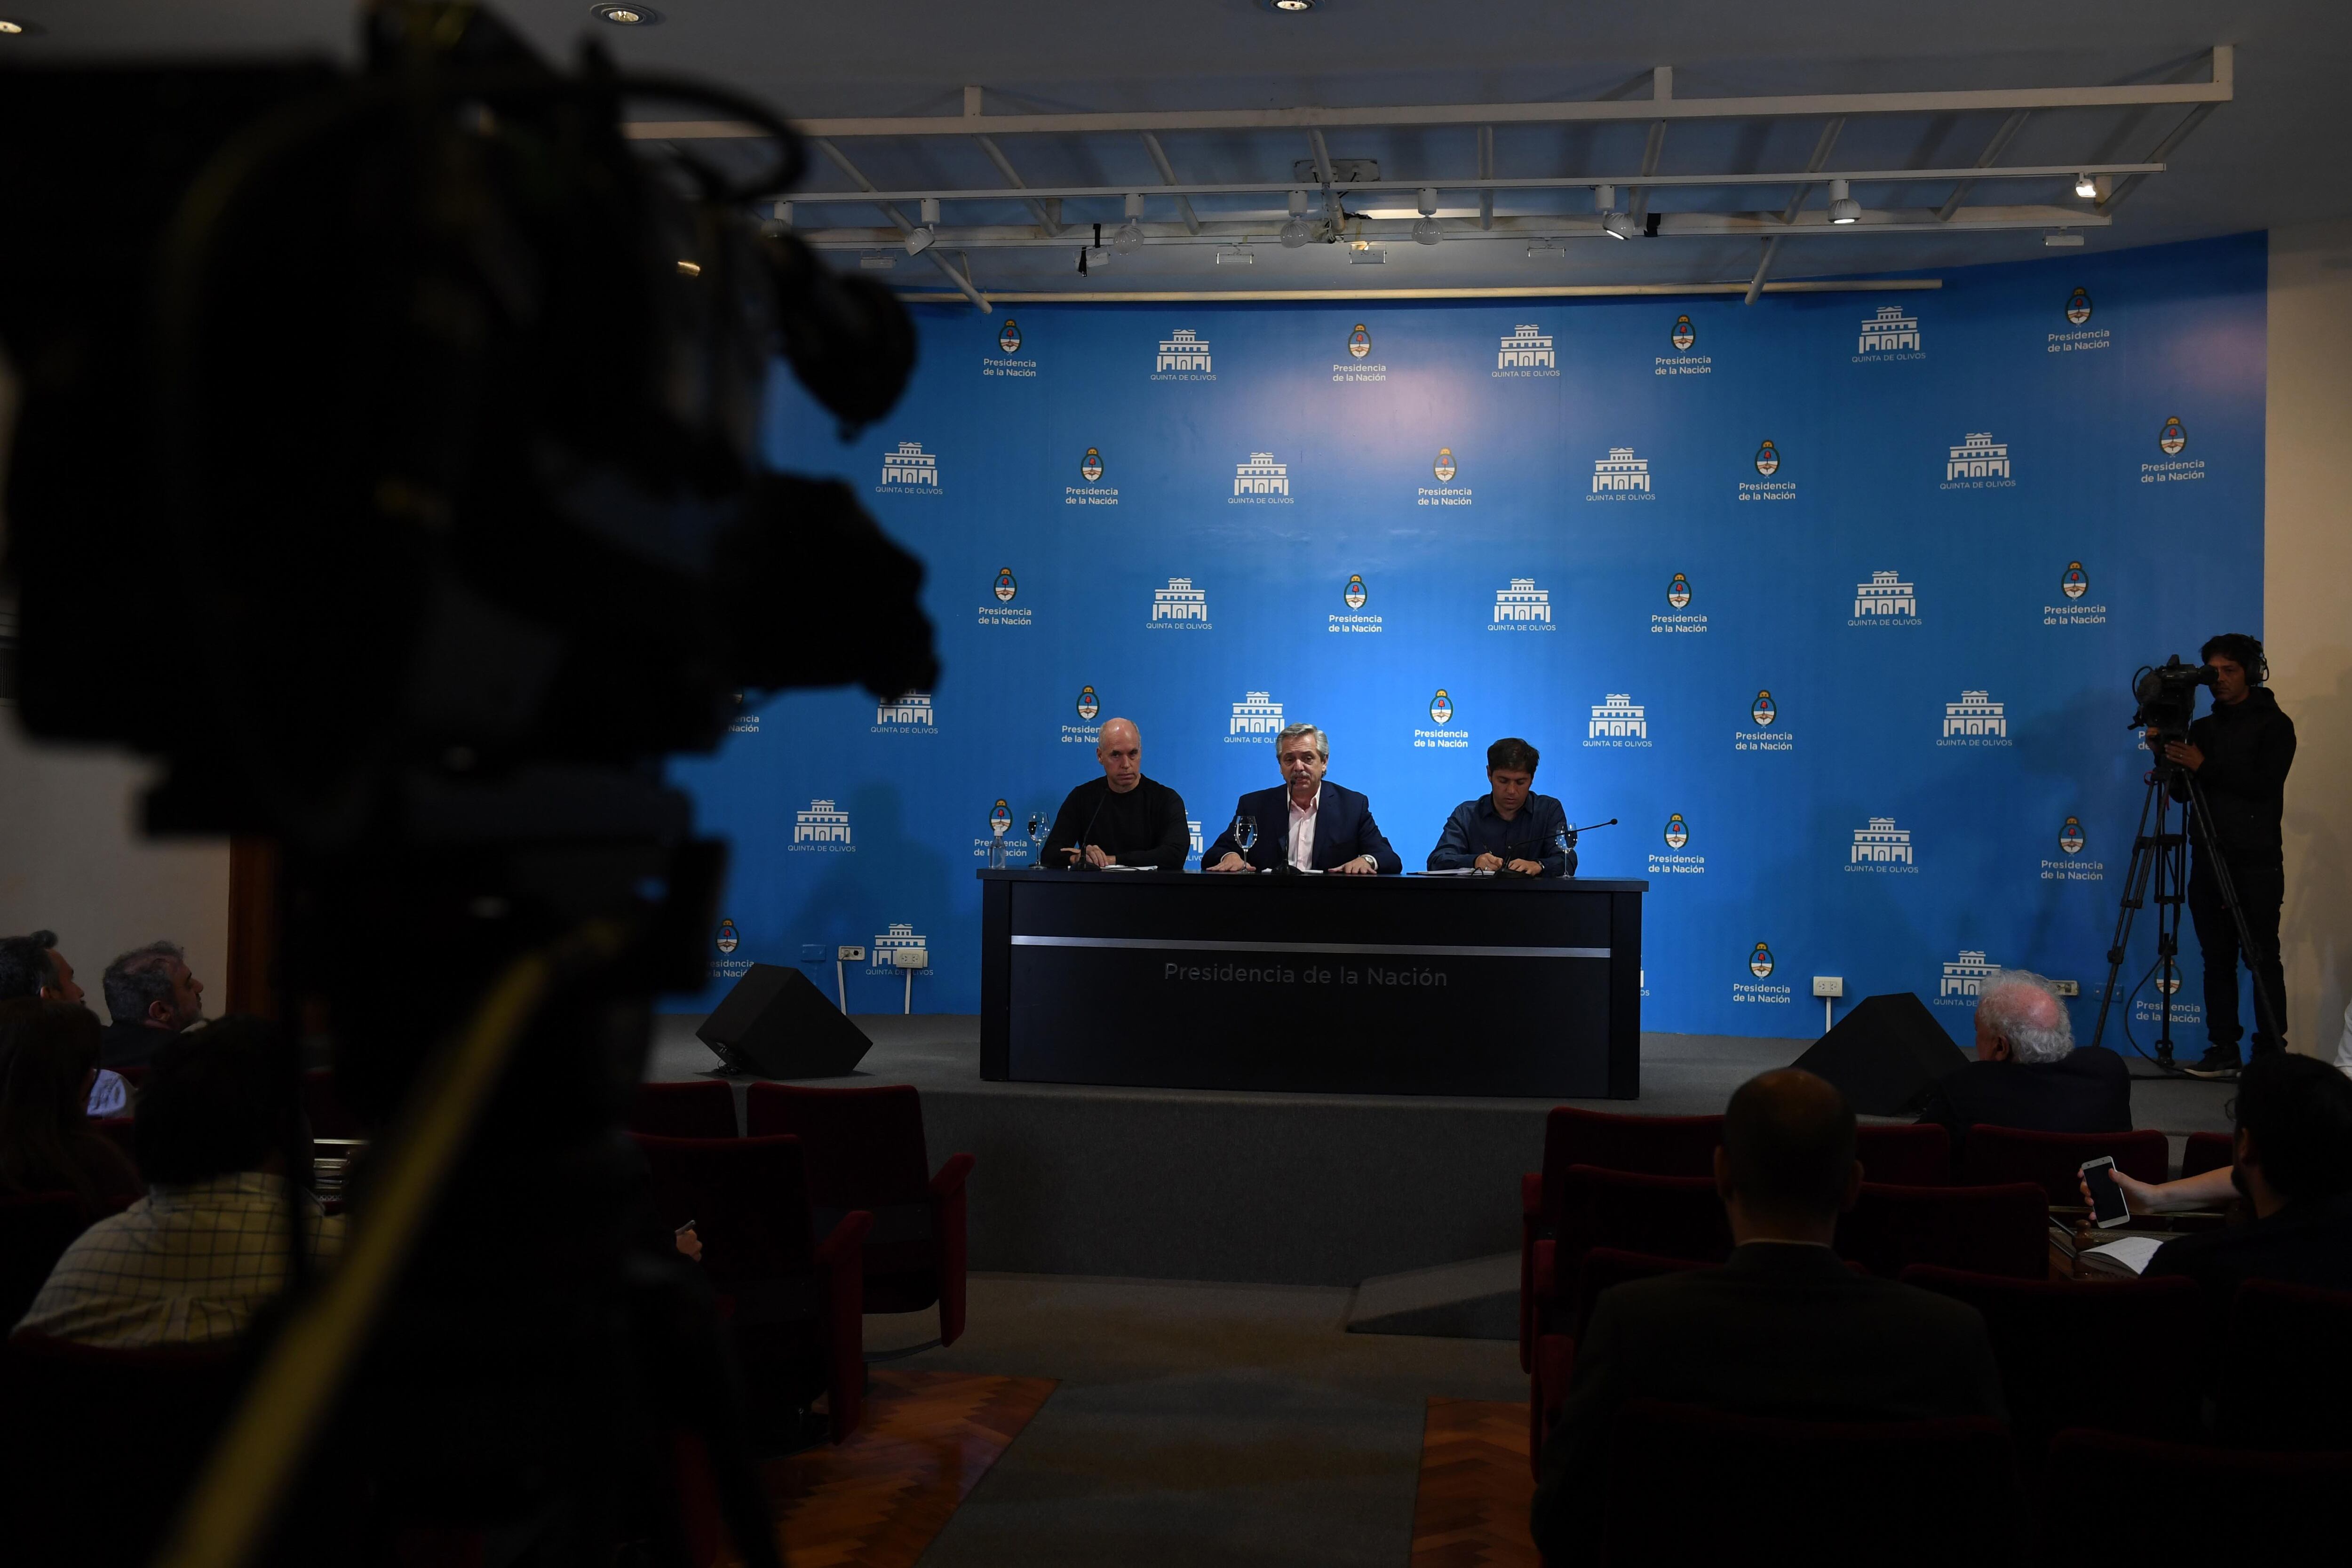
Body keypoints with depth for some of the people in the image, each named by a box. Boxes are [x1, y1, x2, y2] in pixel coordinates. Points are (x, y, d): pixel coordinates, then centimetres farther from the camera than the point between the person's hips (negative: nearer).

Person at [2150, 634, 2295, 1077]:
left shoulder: (2274, 725, 0)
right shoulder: (2203, 728, 15)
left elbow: (2265, 783, -13)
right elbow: (2183, 792, 12)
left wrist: (2205, 766, -18)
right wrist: (2169, 756, -6)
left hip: (2257, 861, -5)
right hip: (2208, 857, 5)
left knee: (2262, 958, -5)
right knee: (2217, 958, 5)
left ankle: (2271, 1052, -1)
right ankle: (2223, 1049, 8)